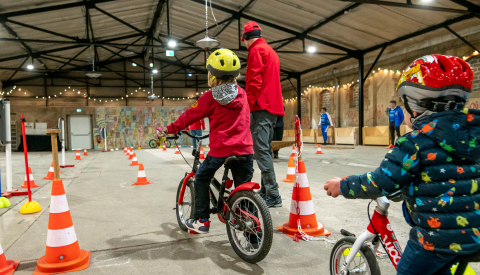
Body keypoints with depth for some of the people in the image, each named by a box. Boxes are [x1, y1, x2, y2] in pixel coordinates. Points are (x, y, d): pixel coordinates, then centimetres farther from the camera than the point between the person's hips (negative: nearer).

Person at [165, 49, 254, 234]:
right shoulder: (242, 94, 11)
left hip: (220, 149, -4)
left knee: (201, 179, 17)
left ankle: (202, 220, 20)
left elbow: (190, 115, 4)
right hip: (245, 148, 4)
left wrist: (171, 128, 18)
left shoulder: (210, 97, -4)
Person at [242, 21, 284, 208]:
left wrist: (247, 105, -15)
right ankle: (265, 191, 22)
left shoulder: (256, 50, -5)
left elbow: (255, 82, -16)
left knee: (261, 150, -12)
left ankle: (273, 196, -13)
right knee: (265, 149, 14)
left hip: (261, 107, -10)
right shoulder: (270, 51, 25)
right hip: (273, 107, 10)